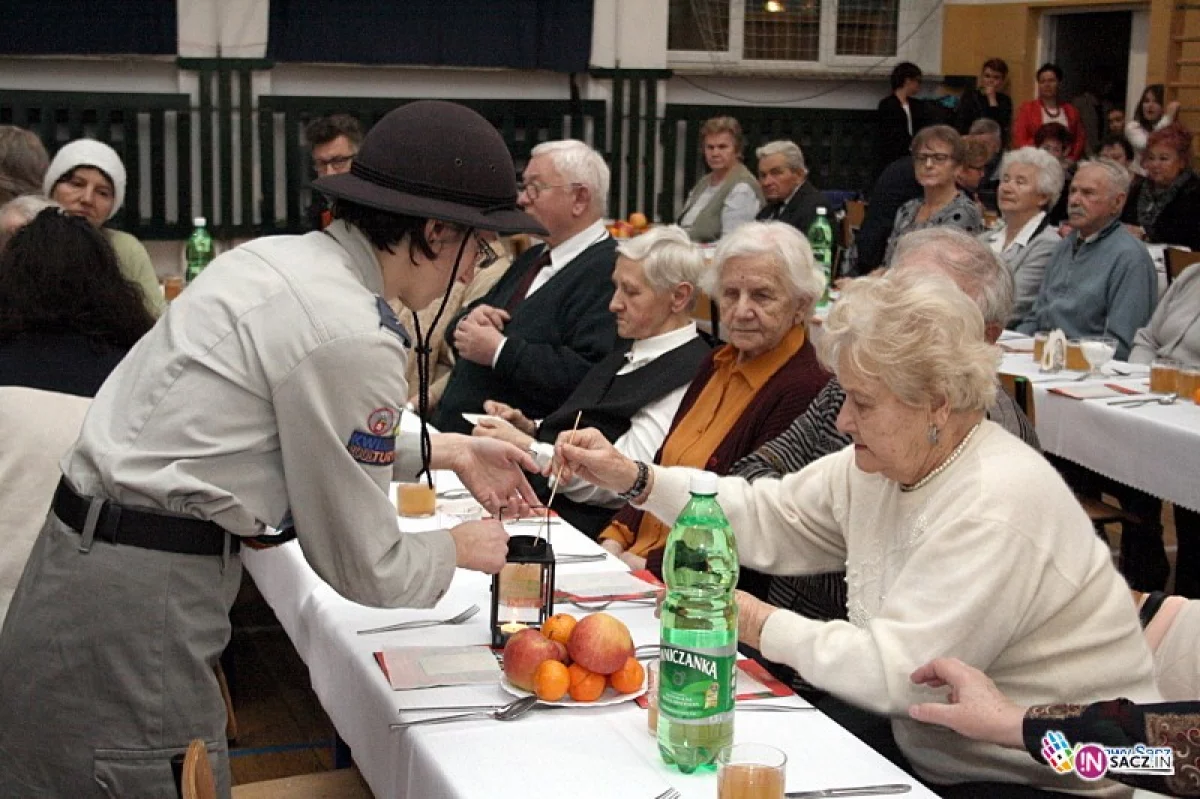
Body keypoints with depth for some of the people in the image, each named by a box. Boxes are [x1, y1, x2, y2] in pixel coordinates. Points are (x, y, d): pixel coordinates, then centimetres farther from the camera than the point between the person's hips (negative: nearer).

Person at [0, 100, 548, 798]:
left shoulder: (280, 259, 7)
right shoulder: (354, 338, -20)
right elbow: (363, 568, -11)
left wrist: (446, 451, 24)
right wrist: (458, 549, 8)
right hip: (134, 616, -9)